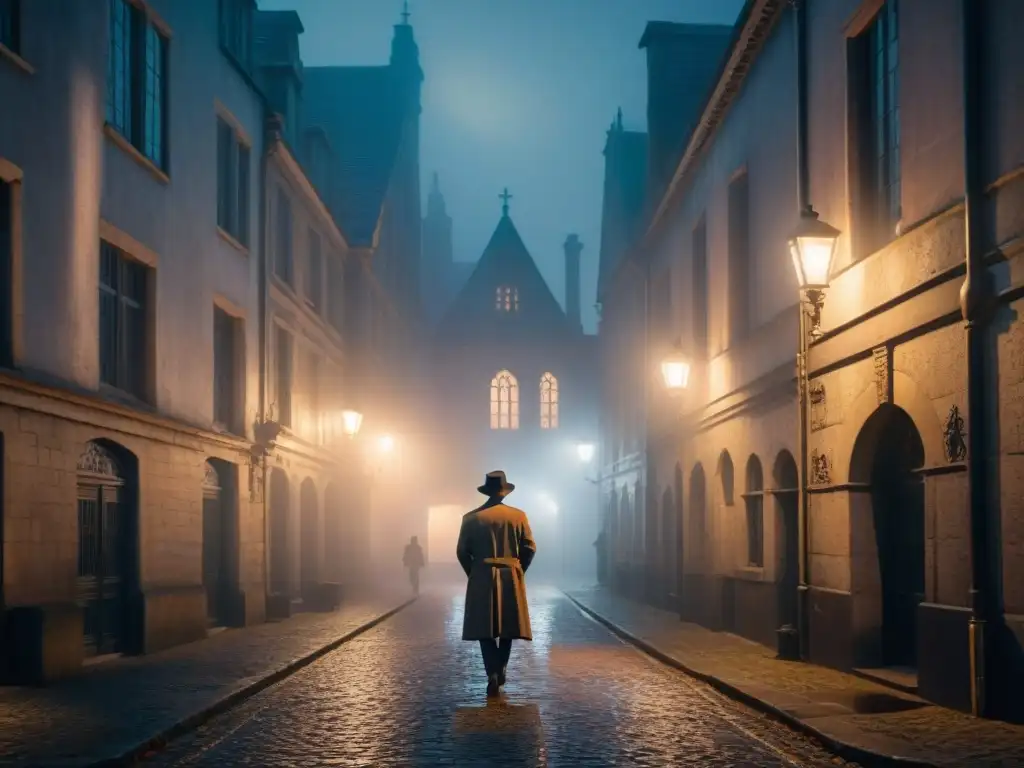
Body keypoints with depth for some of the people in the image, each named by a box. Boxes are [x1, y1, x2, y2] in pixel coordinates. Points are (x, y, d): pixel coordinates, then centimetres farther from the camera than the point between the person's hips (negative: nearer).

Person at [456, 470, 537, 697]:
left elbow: (462, 552, -2)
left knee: (485, 629, 1)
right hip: (511, 578, 1)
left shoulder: (471, 518, -1)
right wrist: (519, 571, 9)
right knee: (507, 627, 15)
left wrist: (473, 574, 10)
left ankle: (493, 674, -12)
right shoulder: (518, 515, 0)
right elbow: (530, 548, -4)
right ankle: (501, 670, 15)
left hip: (482, 580, -1)